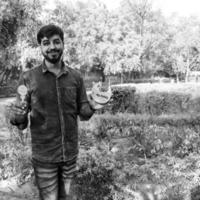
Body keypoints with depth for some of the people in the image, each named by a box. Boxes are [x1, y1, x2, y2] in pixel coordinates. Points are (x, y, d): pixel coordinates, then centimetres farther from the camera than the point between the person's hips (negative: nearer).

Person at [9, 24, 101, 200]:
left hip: (71, 153, 3)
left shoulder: (76, 77, -3)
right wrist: (18, 116, -28)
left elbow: (83, 113, 3)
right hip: (44, 156, -2)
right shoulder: (28, 78, -9)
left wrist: (92, 107, -18)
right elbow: (21, 124, -6)